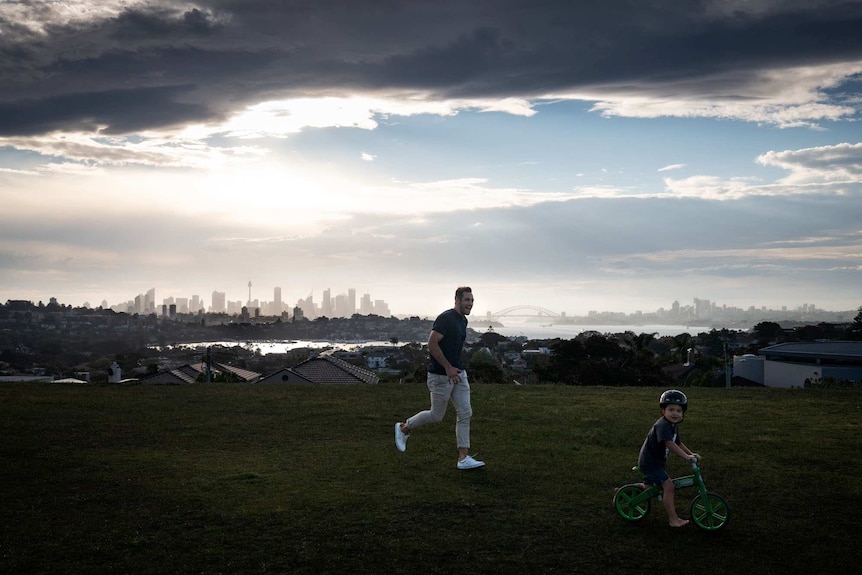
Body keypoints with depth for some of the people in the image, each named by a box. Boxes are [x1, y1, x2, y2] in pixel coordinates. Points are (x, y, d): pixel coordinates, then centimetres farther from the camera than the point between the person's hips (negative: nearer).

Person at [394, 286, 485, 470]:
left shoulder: (463, 321, 11)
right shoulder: (445, 318, -18)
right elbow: (432, 344, -23)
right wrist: (448, 368, -21)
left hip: (458, 373, 8)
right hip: (441, 375, -8)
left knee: (465, 414, 1)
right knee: (436, 415, 4)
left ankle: (463, 458, 3)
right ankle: (404, 427, 27)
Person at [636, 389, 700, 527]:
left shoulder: (673, 427, 8)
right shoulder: (662, 425, -25)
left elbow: (678, 443, 19)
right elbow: (669, 444, -35)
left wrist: (691, 453, 8)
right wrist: (686, 456, -37)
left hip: (658, 461, 11)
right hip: (649, 462, -10)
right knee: (668, 485, -18)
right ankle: (673, 519, -13)